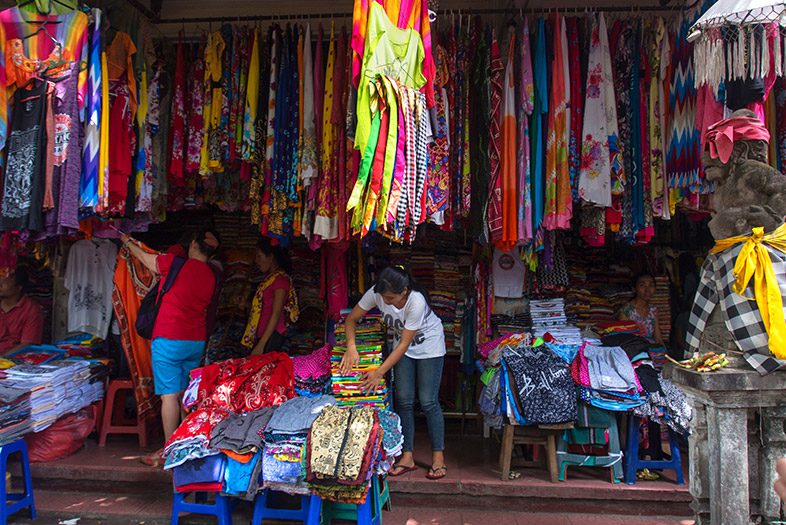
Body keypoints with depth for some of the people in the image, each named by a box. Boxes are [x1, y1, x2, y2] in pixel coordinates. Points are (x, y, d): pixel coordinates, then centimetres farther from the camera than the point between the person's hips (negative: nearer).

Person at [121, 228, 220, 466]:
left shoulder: (175, 264, -10)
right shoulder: (211, 277, 4)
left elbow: (144, 257, 8)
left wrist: (128, 242, 27)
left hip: (169, 340, -5)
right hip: (197, 342, 6)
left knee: (170, 396, -2)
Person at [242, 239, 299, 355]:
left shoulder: (280, 279, -11)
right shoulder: (269, 277, 14)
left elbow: (276, 314, -17)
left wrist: (261, 345, -19)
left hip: (271, 336, -8)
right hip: (263, 334, 8)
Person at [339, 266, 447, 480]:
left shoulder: (416, 302, -37)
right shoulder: (376, 293, -24)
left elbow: (404, 344, -30)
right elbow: (351, 319, -13)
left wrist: (380, 372, -30)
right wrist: (351, 346, -29)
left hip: (429, 346, -5)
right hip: (403, 345, 5)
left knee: (428, 402, -6)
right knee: (404, 400, 2)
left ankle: (438, 458, 8)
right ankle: (408, 456, 12)